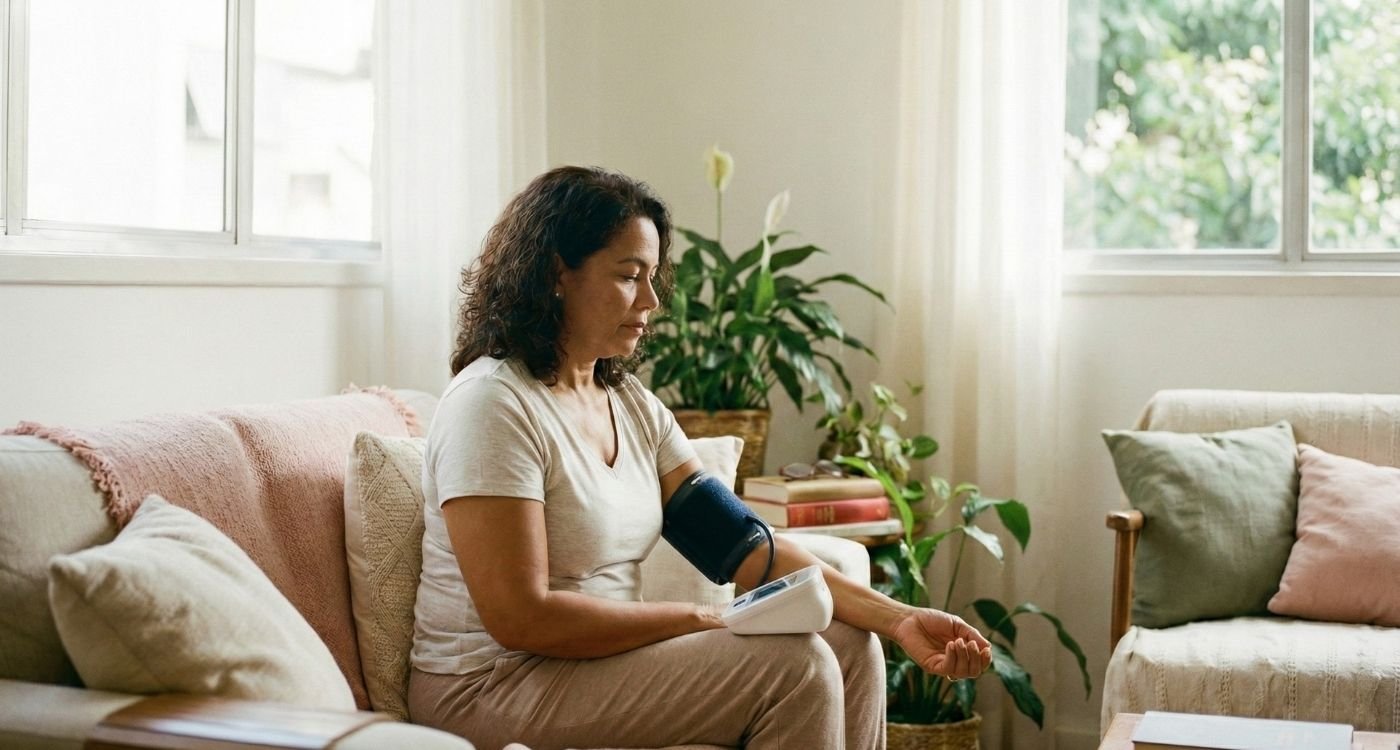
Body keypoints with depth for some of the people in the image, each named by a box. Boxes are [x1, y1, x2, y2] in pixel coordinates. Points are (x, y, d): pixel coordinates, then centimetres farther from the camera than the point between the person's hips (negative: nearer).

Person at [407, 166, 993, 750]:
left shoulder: (633, 405, 9)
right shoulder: (492, 404, -17)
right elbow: (521, 617, -22)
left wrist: (897, 619, -8)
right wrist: (701, 618, -15)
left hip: (605, 655, 8)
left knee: (850, 646, -1)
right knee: (794, 666, -18)